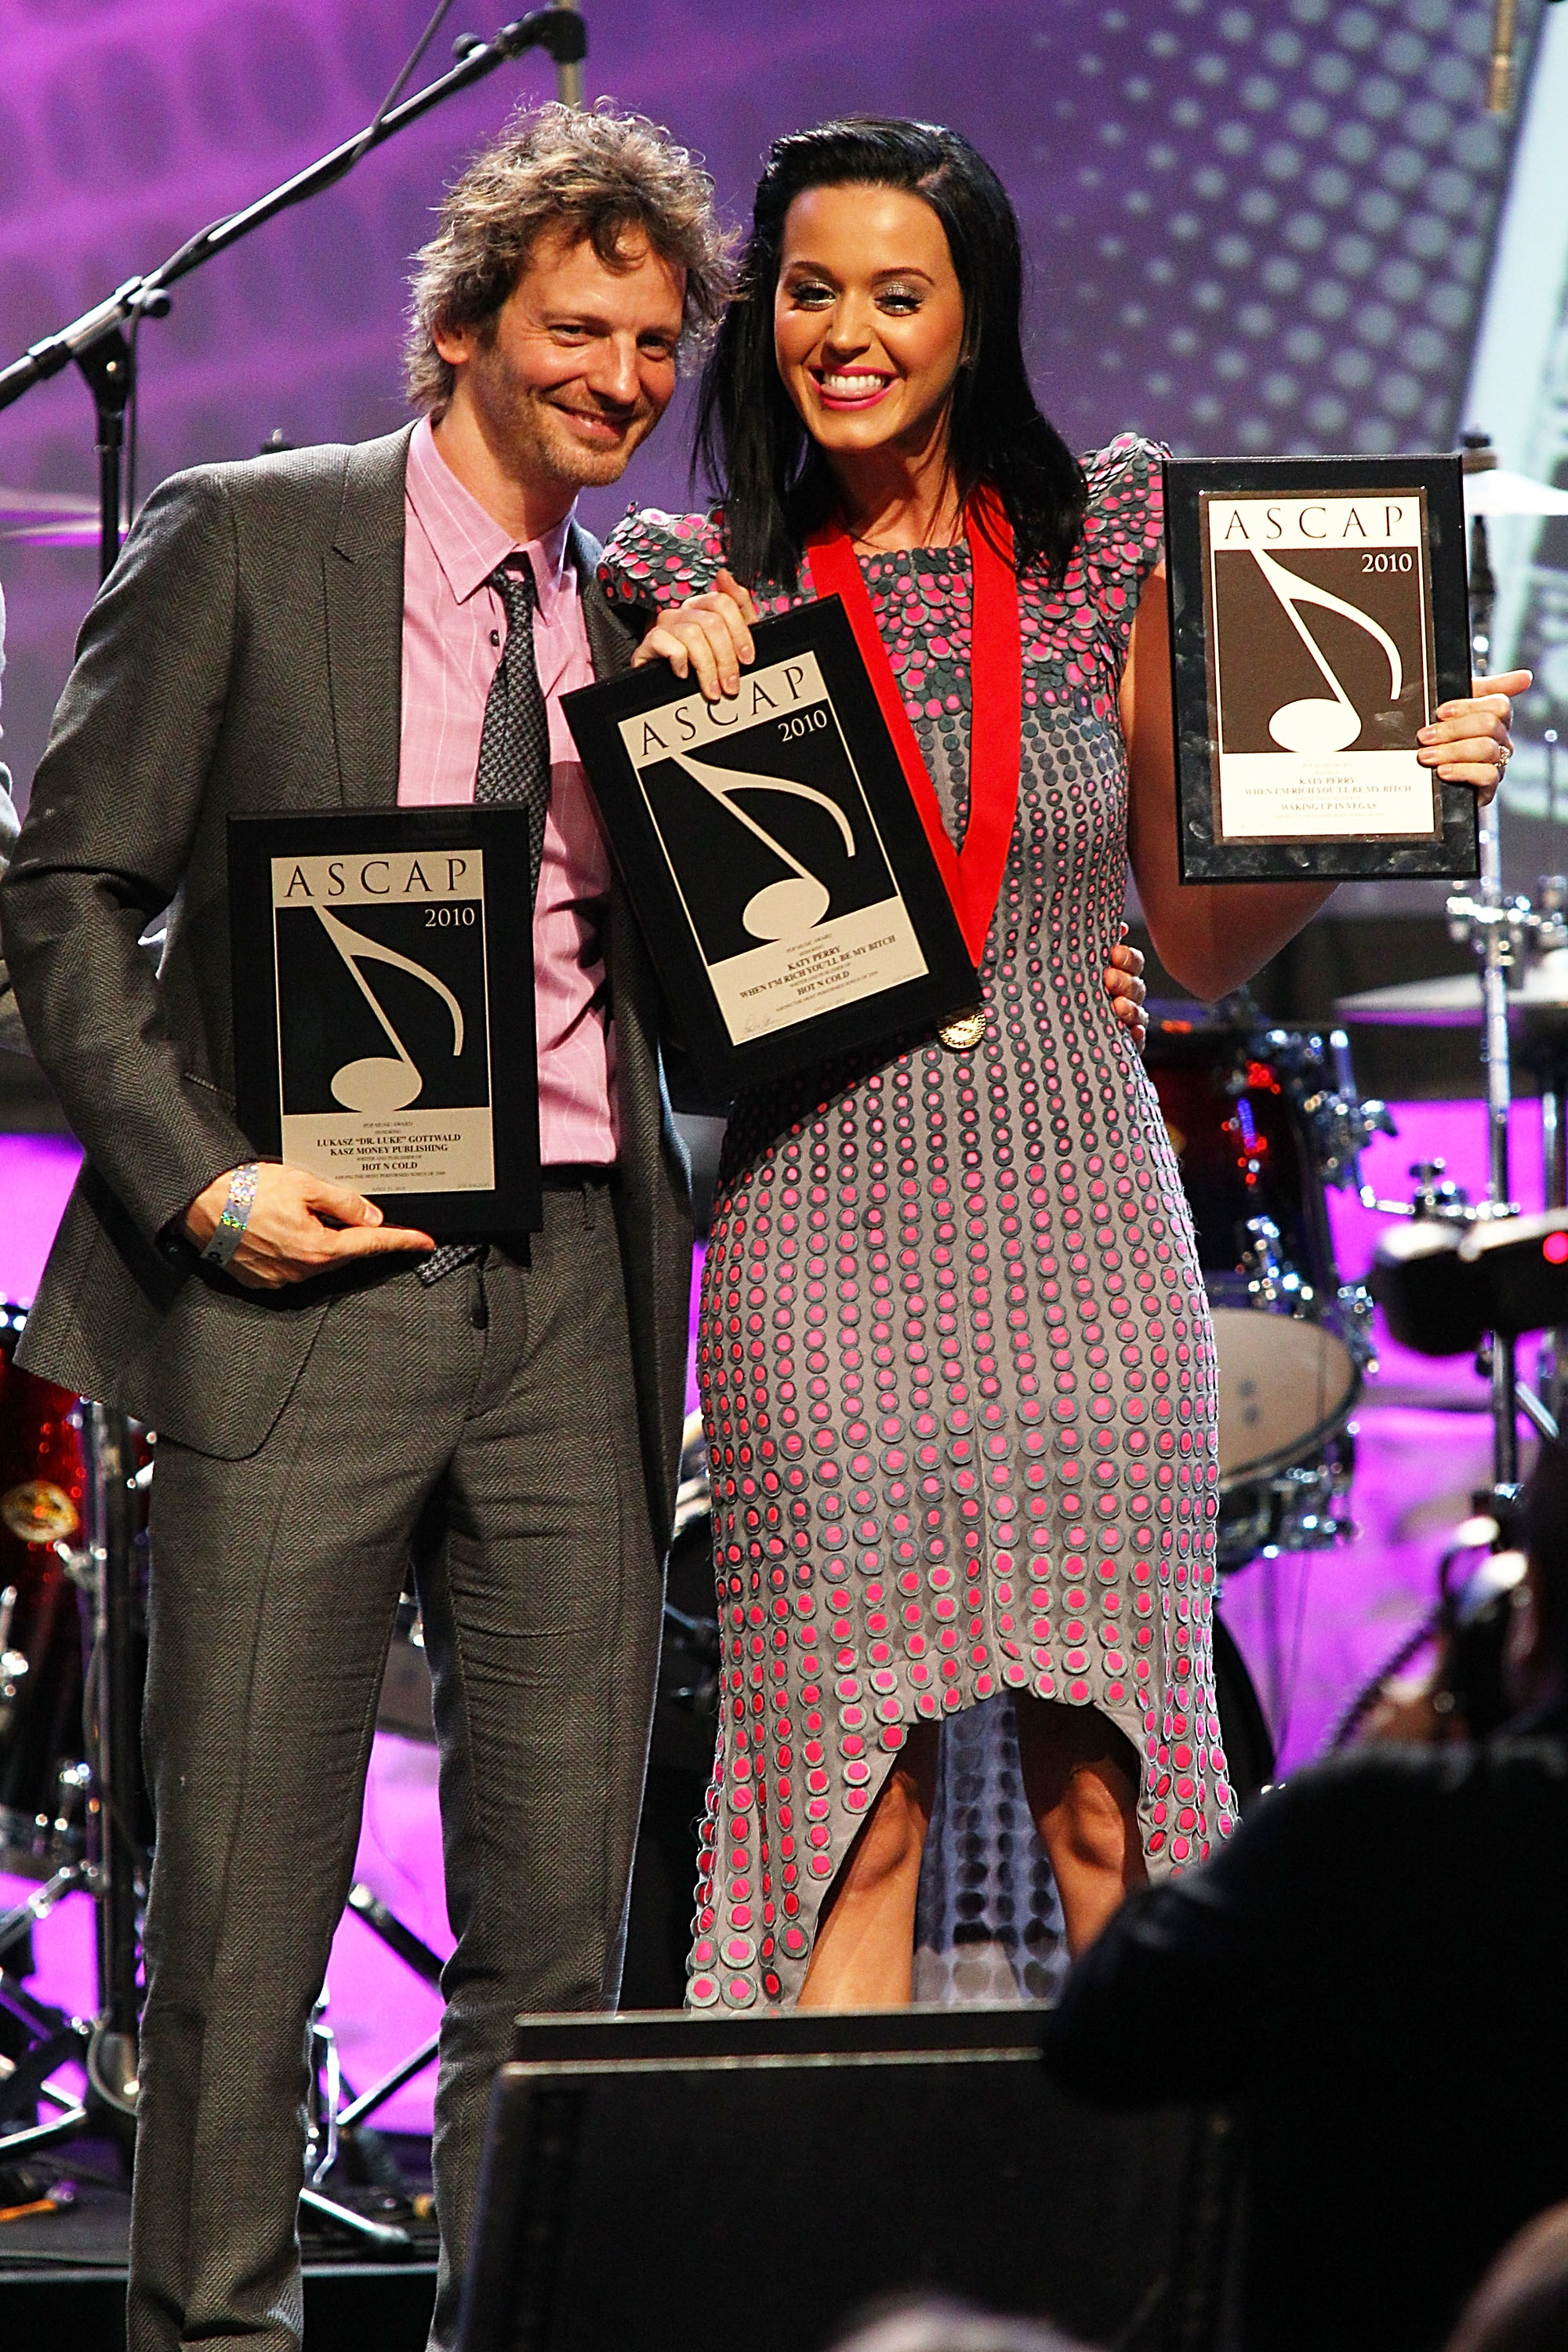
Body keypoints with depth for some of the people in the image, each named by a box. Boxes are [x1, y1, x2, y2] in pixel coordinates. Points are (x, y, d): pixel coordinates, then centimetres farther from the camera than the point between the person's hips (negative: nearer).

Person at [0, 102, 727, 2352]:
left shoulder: (646, 625, 15)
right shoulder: (242, 544, 3)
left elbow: (695, 999, 16)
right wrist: (197, 1179, -12)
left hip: (578, 1293, 4)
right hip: (308, 1271, -4)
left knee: (561, 1906, 3)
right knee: (247, 1888, -2)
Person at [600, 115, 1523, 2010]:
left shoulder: (1106, 551, 8)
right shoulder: (700, 588, 6)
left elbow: (1202, 945, 11)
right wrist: (663, 705, -6)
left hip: (1079, 1214, 1)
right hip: (823, 1221, 0)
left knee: (1108, 1790, 0)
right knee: (846, 1795, -2)